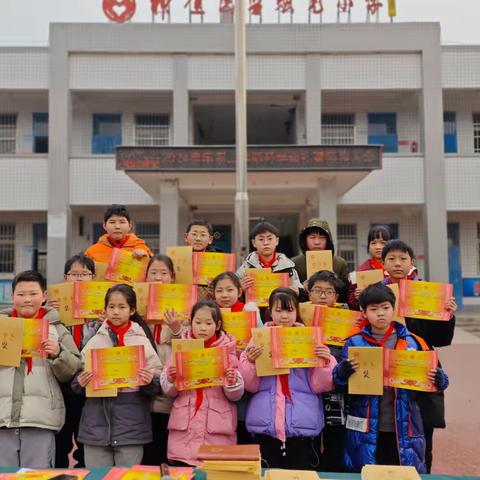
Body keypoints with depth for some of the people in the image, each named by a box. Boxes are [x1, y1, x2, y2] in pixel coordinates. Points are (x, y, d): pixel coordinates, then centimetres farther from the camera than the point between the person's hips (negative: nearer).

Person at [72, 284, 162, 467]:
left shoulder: (142, 342, 1)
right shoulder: (94, 342, 5)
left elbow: (157, 382, 2)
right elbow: (77, 376, 9)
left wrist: (150, 382, -18)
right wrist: (79, 383, -12)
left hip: (130, 423, -1)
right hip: (96, 420, 2)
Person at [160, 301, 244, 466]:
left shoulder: (227, 350, 0)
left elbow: (236, 396, 1)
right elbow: (169, 392, 7)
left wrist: (232, 383, -18)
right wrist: (170, 380, -13)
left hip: (218, 431, -1)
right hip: (183, 429, 1)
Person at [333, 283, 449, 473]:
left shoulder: (413, 342, 4)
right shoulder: (354, 343, -1)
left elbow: (434, 378, 7)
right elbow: (339, 382, -7)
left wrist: (438, 379, -15)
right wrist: (343, 371, -28)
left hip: (404, 431, 1)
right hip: (366, 432, -1)